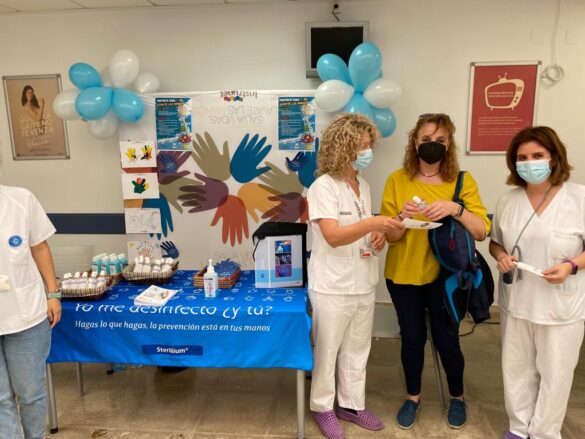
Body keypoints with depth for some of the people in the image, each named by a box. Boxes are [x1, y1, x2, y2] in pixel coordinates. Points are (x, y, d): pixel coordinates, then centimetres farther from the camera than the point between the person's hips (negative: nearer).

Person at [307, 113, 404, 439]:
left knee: (357, 350, 18)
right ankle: (324, 407, 30)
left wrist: (378, 237, -3)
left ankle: (352, 404, 36)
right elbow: (333, 236, -25)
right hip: (333, 287, -7)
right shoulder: (323, 187, -15)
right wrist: (372, 223, -37)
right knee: (328, 350, 10)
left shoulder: (363, 185, 7)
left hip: (363, 284, 7)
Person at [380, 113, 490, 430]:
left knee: (446, 339, 9)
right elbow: (390, 236, -6)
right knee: (412, 338, 12)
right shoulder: (397, 180, -6)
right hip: (404, 275, 1)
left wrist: (456, 210, -30)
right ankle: (413, 397, 35)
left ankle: (457, 397, 37)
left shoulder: (463, 180, -5)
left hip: (445, 275, 0)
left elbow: (482, 232, -13)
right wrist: (402, 217, -27)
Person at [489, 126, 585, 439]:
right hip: (516, 302, 3)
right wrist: (501, 256, -9)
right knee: (516, 368, 16)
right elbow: (495, 242, 12)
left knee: (554, 373, 12)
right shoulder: (507, 201, 0)